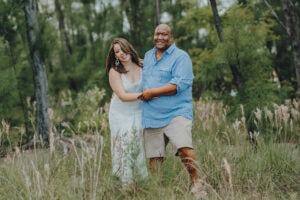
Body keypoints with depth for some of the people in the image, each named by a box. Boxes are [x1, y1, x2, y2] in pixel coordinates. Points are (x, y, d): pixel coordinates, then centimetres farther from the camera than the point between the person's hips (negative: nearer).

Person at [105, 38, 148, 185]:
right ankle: (126, 184, 6)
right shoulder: (114, 71, -11)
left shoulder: (142, 65, -4)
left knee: (141, 148, -2)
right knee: (124, 150, -1)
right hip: (121, 116, -2)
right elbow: (123, 96, -17)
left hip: (139, 114, 2)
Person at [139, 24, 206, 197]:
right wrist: (143, 94, 9)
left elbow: (179, 85, -18)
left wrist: (151, 92, -14)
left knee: (185, 148, -24)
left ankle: (197, 184, -10)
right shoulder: (148, 56, 17)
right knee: (154, 157, 10)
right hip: (152, 116, 7)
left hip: (176, 113, -6)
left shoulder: (181, 57, -6)